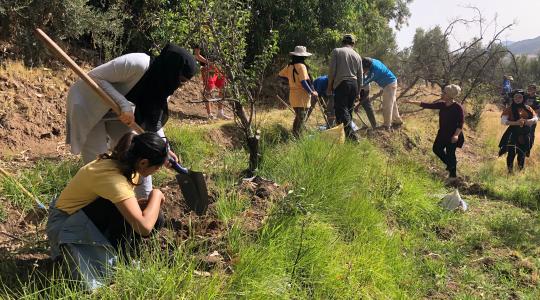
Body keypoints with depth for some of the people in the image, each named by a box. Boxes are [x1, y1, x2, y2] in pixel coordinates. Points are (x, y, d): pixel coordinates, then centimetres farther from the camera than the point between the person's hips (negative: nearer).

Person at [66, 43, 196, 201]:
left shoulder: (161, 82, -8)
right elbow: (95, 76, -29)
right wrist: (124, 104, -36)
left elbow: (153, 120, 2)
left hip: (116, 113, 8)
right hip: (88, 104, -7)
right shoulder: (137, 64, -33)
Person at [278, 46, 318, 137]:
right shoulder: (301, 66, -15)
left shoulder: (289, 66, 5)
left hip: (292, 95, 7)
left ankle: (294, 135, 23)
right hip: (301, 96, -7)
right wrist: (312, 92, -15)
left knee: (298, 117, 20)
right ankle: (297, 136, -4)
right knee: (301, 119, -1)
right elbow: (303, 82, -21)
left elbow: (280, 75, 17)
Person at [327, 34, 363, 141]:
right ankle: (348, 135, 14)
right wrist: (358, 92, 25)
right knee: (348, 111, 13)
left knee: (341, 111, -7)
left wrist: (329, 86, 3)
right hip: (354, 85, 5)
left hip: (341, 84, -5)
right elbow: (360, 76, 16)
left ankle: (352, 134, -22)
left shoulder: (336, 52, 1)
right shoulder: (357, 56, 14)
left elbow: (331, 71, -5)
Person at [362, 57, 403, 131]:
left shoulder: (374, 70, -31)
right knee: (392, 103, 19)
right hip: (391, 83, 10)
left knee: (387, 105, -8)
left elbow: (365, 81, -22)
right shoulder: (373, 61, -4)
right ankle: (398, 121, 31)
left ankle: (387, 126, -5)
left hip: (389, 84, -10)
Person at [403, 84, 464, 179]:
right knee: (437, 149, 17)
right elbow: (427, 105, 1)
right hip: (442, 133, 8)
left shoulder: (458, 107, -19)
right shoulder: (442, 105, 0)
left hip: (453, 136, -8)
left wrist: (456, 134, -32)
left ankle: (453, 175, 23)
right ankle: (450, 164, 40)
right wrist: (412, 102, -3)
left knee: (450, 154, 2)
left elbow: (460, 123, -20)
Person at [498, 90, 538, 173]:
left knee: (522, 154, 12)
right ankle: (510, 171, 3)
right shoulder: (509, 109, -4)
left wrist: (528, 121, -18)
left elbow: (536, 118, 5)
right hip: (513, 134, -3)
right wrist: (515, 123, -26)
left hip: (525, 135, 3)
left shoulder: (527, 108, 7)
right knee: (511, 153, -8)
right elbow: (503, 121, -14)